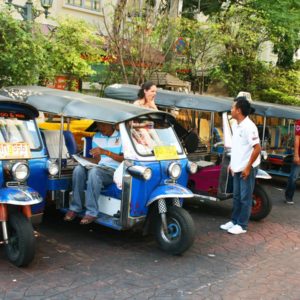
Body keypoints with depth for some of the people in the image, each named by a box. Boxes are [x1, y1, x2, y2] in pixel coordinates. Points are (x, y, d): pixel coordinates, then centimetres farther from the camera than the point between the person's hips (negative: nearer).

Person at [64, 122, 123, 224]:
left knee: (94, 171, -35)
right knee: (79, 169, -25)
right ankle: (75, 208, -19)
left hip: (114, 171, -5)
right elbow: (97, 160, 12)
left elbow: (124, 159, -8)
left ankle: (91, 212, -31)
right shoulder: (96, 137, 17)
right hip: (99, 168, 5)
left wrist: (105, 152, -17)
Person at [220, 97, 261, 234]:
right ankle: (234, 221, 27)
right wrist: (232, 163, 16)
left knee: (245, 198, 3)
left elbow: (257, 148, -23)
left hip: (247, 169, -8)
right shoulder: (235, 125, 8)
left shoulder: (249, 126, -20)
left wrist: (248, 167, -19)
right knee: (236, 197, 16)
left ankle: (242, 225, 12)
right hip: (237, 168, 8)